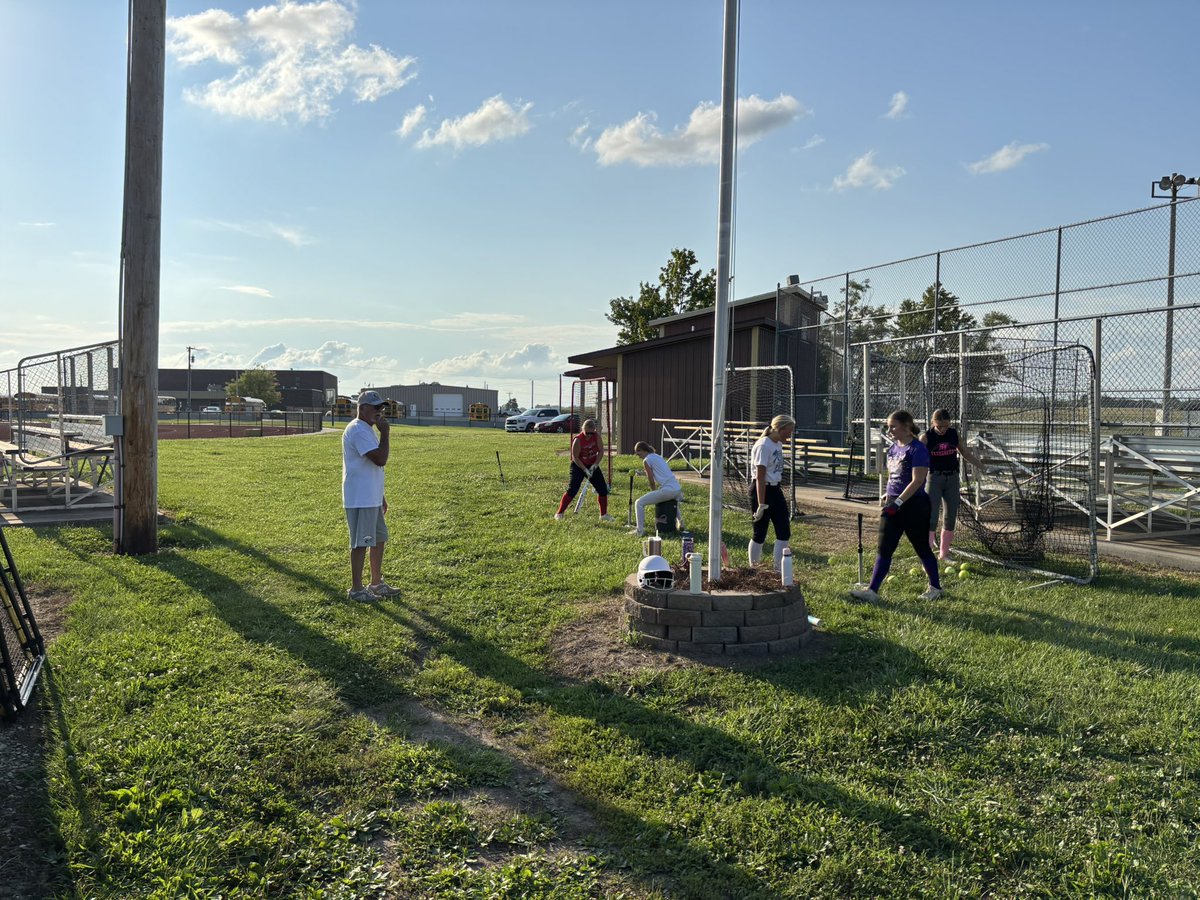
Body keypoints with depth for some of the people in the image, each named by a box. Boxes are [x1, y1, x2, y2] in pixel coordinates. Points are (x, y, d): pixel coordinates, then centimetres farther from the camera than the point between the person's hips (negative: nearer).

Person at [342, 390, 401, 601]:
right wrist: (385, 432, -16)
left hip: (371, 498, 10)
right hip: (360, 499, -10)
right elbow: (381, 459, -25)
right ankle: (356, 589, 8)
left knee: (379, 538, 16)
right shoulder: (358, 430, -17)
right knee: (361, 543, -2)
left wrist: (380, 496, 23)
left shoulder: (367, 430, 16)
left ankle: (376, 583, 27)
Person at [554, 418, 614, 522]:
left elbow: (600, 450, -5)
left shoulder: (596, 436, -10)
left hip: (592, 465, 5)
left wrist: (595, 464, -17)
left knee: (603, 489, 3)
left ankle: (604, 515, 17)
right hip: (578, 466, -5)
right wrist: (585, 470, -24)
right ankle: (559, 513, -5)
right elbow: (575, 457, -20)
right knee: (572, 490, -15)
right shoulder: (578, 440, -24)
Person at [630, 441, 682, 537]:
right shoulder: (657, 457, 23)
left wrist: (654, 491, 13)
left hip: (667, 490, -9)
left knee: (639, 503, -1)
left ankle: (640, 530, -4)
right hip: (677, 489, 9)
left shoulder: (646, 460, -2)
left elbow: (651, 481, -4)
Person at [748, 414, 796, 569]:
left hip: (776, 490, 9)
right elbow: (760, 477, -19)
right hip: (761, 491, -9)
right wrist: (761, 505, -21)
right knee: (760, 534, 1)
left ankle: (779, 568, 14)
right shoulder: (763, 446, -17)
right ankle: (753, 568, 17)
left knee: (784, 533, 6)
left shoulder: (778, 445, 9)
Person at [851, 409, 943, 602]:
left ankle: (935, 588, 24)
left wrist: (898, 502, -24)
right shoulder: (893, 448, 11)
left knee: (922, 548, 6)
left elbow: (917, 481, -20)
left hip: (914, 506, -8)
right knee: (884, 549, 4)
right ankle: (872, 590, 5)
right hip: (893, 505, 8)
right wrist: (888, 496, 10)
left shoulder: (917, 449, -14)